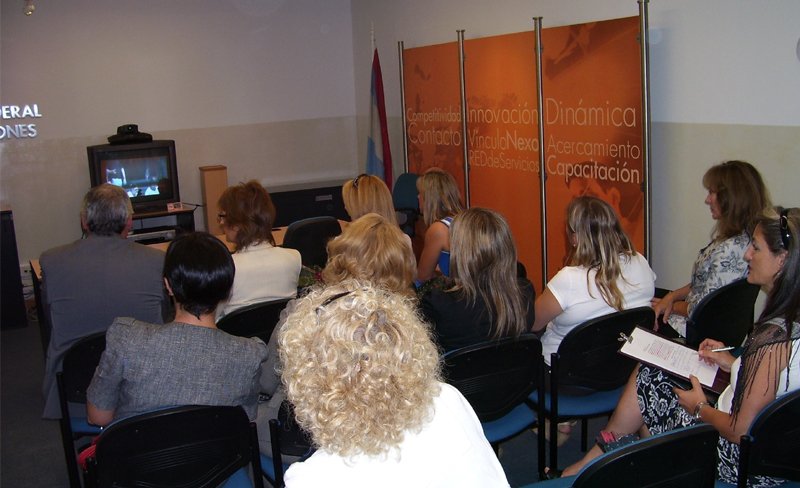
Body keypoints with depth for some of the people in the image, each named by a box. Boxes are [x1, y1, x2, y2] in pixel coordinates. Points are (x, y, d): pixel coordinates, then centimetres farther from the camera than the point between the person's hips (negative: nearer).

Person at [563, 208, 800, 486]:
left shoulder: (774, 336, -29)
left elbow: (741, 431, -27)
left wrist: (700, 408, -9)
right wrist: (733, 364, 9)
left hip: (739, 463, -9)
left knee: (645, 383, 5)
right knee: (647, 378, 13)